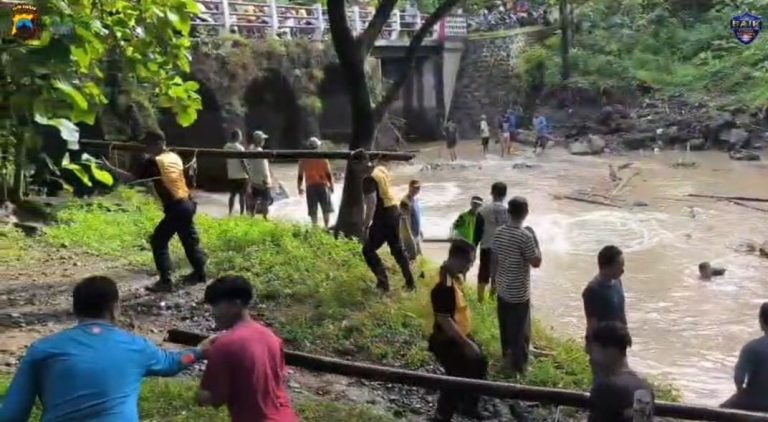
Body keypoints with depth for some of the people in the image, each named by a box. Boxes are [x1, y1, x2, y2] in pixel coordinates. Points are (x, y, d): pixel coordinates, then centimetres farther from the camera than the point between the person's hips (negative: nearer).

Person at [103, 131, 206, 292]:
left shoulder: (154, 162, -10)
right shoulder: (175, 157, 11)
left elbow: (133, 178, -13)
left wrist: (111, 168, -10)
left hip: (176, 208, -8)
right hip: (187, 204, 8)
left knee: (158, 242, -1)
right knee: (189, 240, 20)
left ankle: (165, 281, -4)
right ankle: (199, 273, 32)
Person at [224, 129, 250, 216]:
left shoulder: (226, 147, 1)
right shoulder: (240, 148, -18)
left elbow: (227, 160, 8)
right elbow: (242, 162, -18)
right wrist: (249, 173, -11)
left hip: (231, 175, 6)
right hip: (241, 175, -6)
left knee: (232, 195, 15)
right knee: (242, 195, 3)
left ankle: (230, 213, 16)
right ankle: (242, 213, 5)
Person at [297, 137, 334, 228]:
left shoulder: (303, 160, 0)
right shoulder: (323, 159, -5)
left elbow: (300, 176, 2)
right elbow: (329, 174, -4)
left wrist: (299, 187, 14)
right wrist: (331, 185, 8)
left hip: (310, 187, 1)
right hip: (323, 185, -1)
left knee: (313, 211, 7)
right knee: (326, 210, 9)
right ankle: (327, 227, 6)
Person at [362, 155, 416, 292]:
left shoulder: (369, 178, -18)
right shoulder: (382, 170, 7)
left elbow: (372, 203, -24)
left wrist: (365, 226, -21)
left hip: (384, 217, -9)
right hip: (394, 212, 9)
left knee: (368, 250, 2)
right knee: (397, 249, 20)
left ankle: (383, 282, -2)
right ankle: (410, 282, 24)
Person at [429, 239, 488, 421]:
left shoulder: (453, 277, 0)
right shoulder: (444, 287, -31)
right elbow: (444, 321, -30)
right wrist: (466, 343, -25)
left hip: (460, 336, 10)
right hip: (448, 342, -10)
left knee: (479, 364, 24)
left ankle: (468, 406, 43)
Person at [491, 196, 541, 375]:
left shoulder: (499, 232, -3)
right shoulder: (525, 236, -24)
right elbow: (536, 262, -17)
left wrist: (493, 279, 19)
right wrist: (535, 239, -9)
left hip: (502, 289, 7)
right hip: (519, 292, -7)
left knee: (505, 325, 23)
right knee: (520, 329, 8)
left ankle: (507, 354, 41)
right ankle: (518, 365, 18)